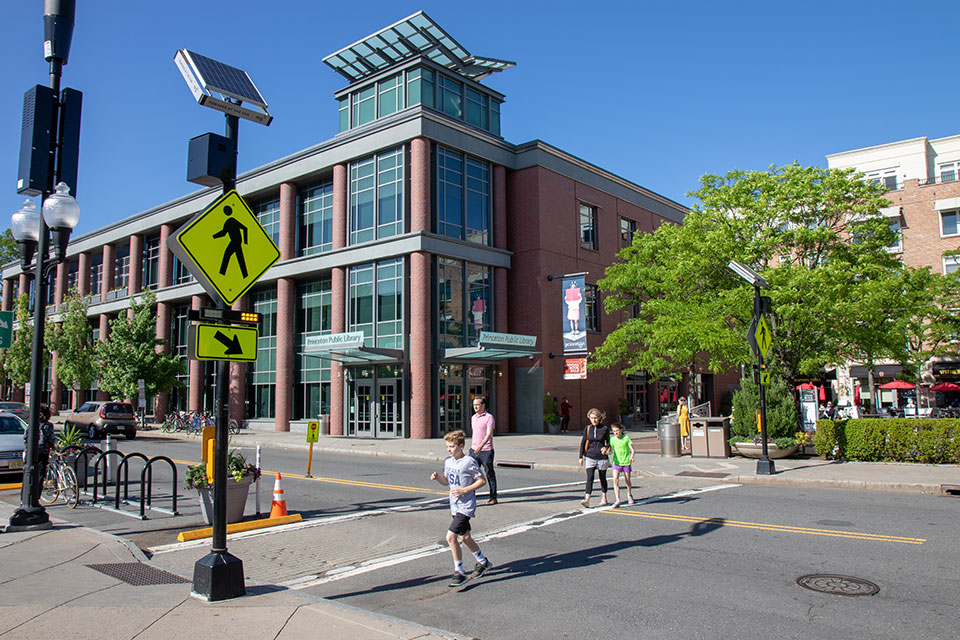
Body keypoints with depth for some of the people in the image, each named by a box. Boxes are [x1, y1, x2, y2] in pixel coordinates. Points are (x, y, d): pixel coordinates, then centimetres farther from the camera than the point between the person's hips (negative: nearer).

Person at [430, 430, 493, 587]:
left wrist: (465, 490, -19)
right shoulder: (448, 461, 6)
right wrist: (438, 477, -4)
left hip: (466, 506, -8)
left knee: (451, 537, -15)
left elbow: (482, 480, -11)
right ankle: (483, 562, 39)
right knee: (464, 538, 18)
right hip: (455, 506, 8)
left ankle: (459, 573, -3)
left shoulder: (469, 462, -15)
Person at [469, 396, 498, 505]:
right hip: (474, 450, 6)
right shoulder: (473, 418, 14)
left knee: (489, 474, 3)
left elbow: (489, 433, -18)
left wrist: (481, 445, -30)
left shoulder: (489, 417, -8)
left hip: (486, 451, -6)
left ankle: (493, 497, 13)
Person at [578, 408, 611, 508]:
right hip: (590, 457, 0)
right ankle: (587, 500, -16)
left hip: (602, 457, 0)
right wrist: (581, 457, 5)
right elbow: (583, 442, 6)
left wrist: (606, 448, -14)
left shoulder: (605, 428, -2)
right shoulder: (587, 428, 1)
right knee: (590, 478, -10)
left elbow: (608, 442, 8)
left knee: (602, 478, 13)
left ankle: (604, 498, 31)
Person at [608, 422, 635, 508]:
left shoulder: (626, 438, -6)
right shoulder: (612, 439, 0)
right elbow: (611, 452, 3)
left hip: (626, 462, -1)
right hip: (617, 462, 1)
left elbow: (632, 450, -7)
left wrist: (632, 456, -26)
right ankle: (617, 500, -16)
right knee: (615, 480, -15)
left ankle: (629, 495, 41)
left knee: (627, 481, 12)